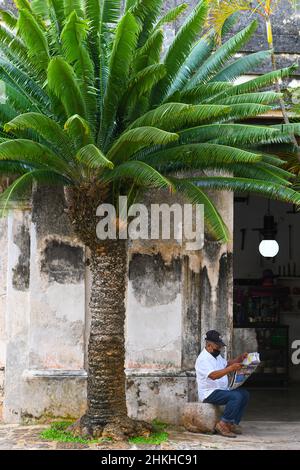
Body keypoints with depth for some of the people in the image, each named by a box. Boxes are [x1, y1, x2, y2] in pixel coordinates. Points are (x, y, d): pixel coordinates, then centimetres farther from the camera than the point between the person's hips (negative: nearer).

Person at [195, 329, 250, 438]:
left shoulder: (217, 356, 18)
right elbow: (213, 375, -30)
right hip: (209, 393, -10)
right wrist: (231, 369, -36)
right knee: (236, 396, -28)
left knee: (244, 394, -6)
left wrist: (240, 359, 11)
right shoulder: (203, 359, -16)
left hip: (221, 390, 10)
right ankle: (223, 425, -23)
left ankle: (233, 423, -6)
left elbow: (226, 363, 30)